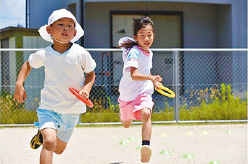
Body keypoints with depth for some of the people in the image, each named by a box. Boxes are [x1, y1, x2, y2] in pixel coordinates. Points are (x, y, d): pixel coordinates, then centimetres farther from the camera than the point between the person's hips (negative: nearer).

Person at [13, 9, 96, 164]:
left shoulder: (81, 54, -11)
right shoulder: (43, 55, -9)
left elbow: (91, 74, 4)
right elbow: (28, 65, 12)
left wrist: (87, 88, -15)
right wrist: (19, 84, -1)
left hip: (72, 110, 2)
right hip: (49, 107, -2)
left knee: (59, 149, 18)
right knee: (49, 143, -27)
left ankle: (43, 134, 49)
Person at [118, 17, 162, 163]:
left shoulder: (149, 53, 4)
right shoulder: (134, 52, -20)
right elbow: (134, 75, -33)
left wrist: (154, 80, 10)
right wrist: (150, 77, -48)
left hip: (144, 93, 3)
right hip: (128, 94, -3)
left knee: (146, 114, -30)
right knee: (126, 124, 19)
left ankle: (146, 145, -37)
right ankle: (123, 114, 57)